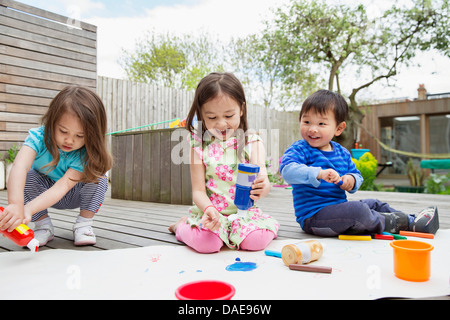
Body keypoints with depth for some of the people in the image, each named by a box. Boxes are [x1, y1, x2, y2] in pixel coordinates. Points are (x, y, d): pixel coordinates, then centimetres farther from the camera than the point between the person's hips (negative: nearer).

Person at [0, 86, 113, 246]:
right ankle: (43, 225, -13)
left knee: (97, 177, -30)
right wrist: (16, 204, -67)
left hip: (75, 196, -1)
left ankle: (84, 224, -14)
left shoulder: (86, 154, -33)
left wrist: (29, 209, -58)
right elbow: (19, 167, -50)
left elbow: (63, 186, -42)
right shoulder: (39, 137, -31)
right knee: (27, 177, -29)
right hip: (43, 190, 1)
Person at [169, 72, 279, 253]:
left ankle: (229, 232, 11)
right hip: (210, 212, -1)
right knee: (206, 242, -27)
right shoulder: (200, 145, -4)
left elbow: (262, 179, -11)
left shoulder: (252, 142, -1)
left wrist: (262, 188, -37)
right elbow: (198, 190, -6)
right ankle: (182, 225, 9)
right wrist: (208, 209, -28)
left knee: (257, 240, -25)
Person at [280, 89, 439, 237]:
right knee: (357, 210, -25)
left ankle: (412, 220, 28)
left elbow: (356, 174, 18)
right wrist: (318, 173, -43)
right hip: (313, 216, -8)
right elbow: (287, 170, -30)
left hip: (338, 208, 9)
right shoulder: (299, 149, -12)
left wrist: (351, 180, -8)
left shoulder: (342, 152, 11)